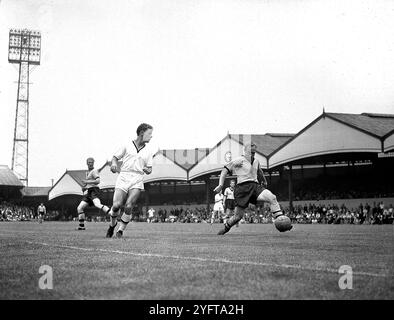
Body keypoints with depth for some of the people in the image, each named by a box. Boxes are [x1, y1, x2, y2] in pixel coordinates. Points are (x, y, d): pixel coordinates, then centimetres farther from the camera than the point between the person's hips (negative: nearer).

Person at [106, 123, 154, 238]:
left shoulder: (148, 152, 15)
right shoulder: (127, 147, 8)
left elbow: (149, 169, 19)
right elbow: (115, 157, 13)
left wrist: (147, 170, -5)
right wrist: (114, 164, -9)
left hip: (137, 181, 1)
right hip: (123, 178, -1)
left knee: (128, 206, -17)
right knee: (116, 205, -14)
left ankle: (121, 230, 1)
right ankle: (112, 224, 17)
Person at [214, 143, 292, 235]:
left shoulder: (256, 161, 18)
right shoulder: (239, 160, 0)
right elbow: (225, 171, 1)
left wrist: (264, 181, 50)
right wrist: (220, 185, -8)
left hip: (255, 186, 5)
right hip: (242, 187, -5)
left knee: (272, 197, -23)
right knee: (238, 215, -3)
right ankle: (225, 228, 26)